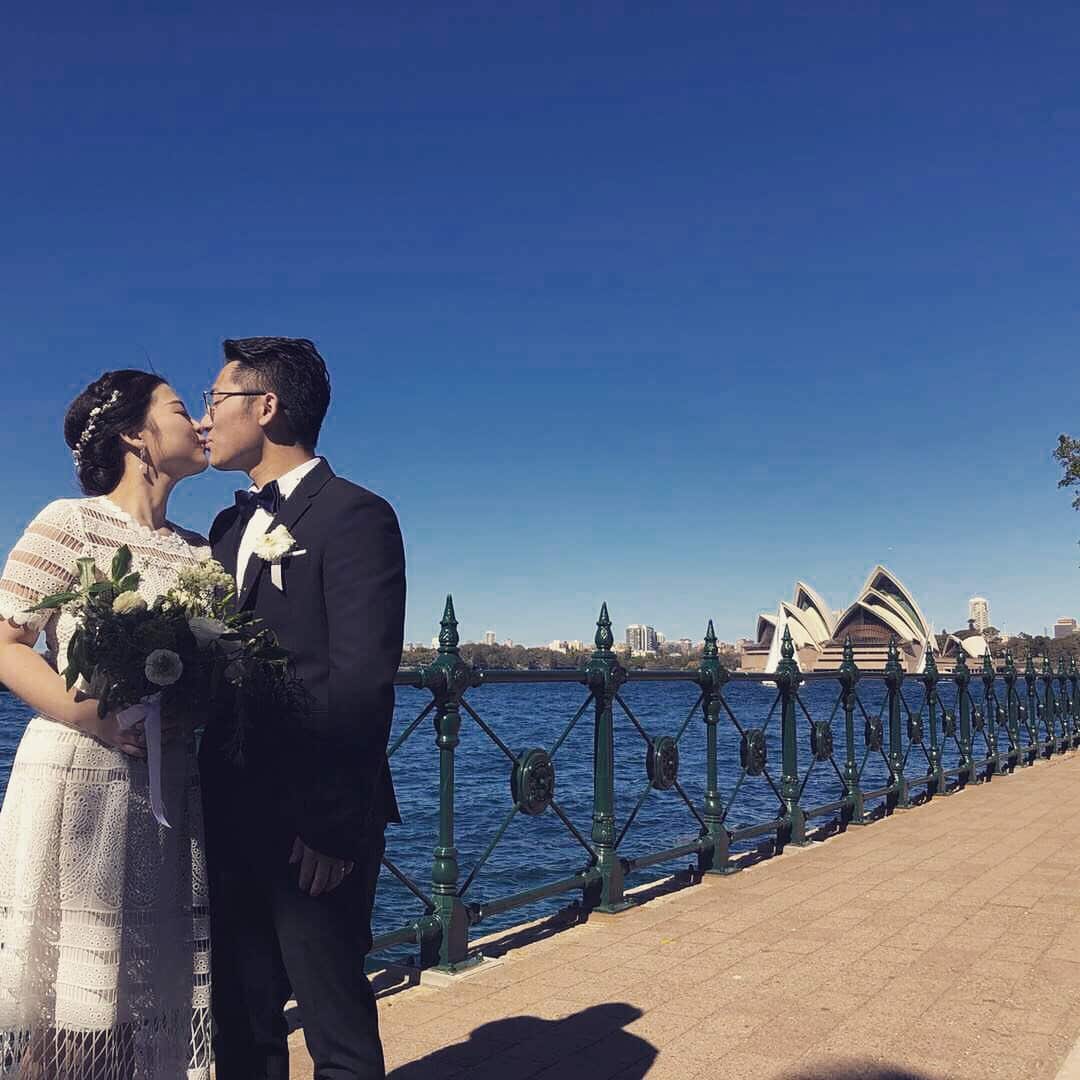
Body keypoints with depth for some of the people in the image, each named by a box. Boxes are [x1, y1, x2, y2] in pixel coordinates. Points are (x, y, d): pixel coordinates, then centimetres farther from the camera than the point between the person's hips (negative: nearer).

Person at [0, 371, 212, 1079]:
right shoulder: (71, 522, -3)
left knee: (151, 988, 11)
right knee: (67, 999, 3)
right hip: (79, 776, -5)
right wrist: (88, 713, -21)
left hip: (171, 792, 5)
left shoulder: (200, 551, 13)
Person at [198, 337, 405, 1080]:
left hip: (313, 822, -8)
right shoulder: (231, 526, 16)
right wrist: (213, 801, 9)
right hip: (234, 816, 8)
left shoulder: (355, 515, -9)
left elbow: (364, 678, -16)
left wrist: (335, 822, -18)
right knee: (241, 1018, 18)